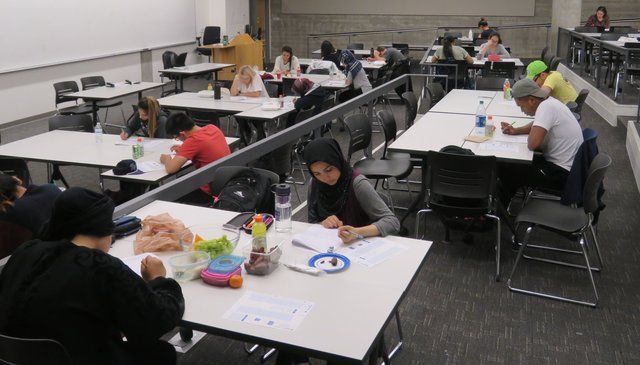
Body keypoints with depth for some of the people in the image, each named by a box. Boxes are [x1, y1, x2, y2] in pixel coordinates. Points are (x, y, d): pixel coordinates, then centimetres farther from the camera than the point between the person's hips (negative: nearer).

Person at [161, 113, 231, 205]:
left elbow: (170, 169, -24)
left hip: (210, 193, -8)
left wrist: (166, 159, -2)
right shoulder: (212, 128, -1)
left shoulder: (193, 141, -23)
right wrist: (183, 150, 10)